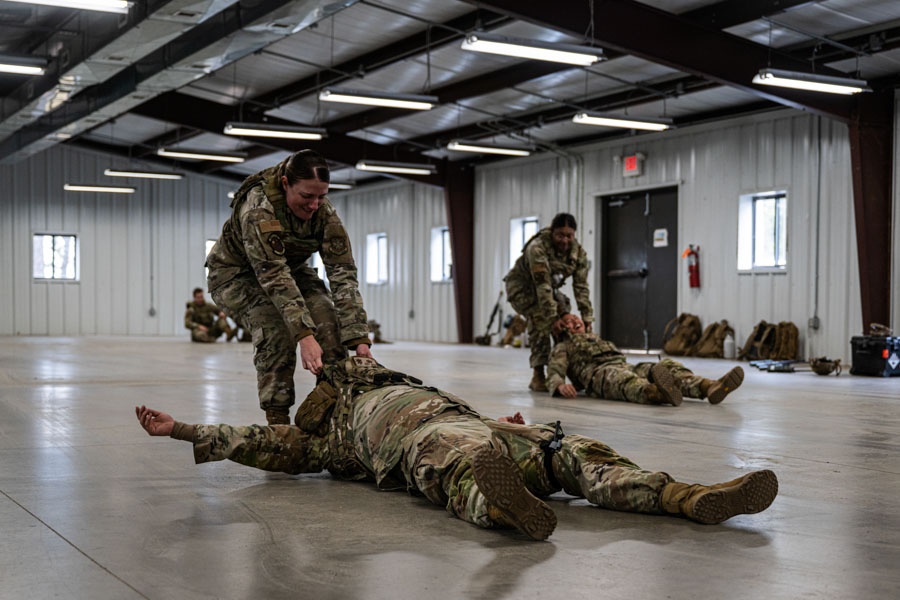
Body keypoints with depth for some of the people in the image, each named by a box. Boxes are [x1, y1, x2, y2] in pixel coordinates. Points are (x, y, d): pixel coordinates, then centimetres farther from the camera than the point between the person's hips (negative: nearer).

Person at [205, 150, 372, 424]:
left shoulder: (324, 212, -22)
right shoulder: (257, 207, -36)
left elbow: (343, 272, -26)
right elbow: (273, 275, -42)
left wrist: (359, 338, -35)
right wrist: (304, 335, -50)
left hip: (290, 268, 5)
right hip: (236, 273, -4)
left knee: (327, 317, -19)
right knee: (275, 327, -30)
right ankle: (277, 420, -19)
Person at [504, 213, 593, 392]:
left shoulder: (578, 252, -16)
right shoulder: (537, 248, -34)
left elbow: (581, 286, -16)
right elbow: (542, 285, -37)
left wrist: (587, 318, -23)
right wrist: (553, 317, -40)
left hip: (548, 288, 6)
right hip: (521, 286, -6)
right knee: (540, 320, -26)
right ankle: (538, 376, -23)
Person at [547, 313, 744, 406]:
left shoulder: (596, 338, 43)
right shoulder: (563, 348, 24)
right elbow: (554, 374, 7)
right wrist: (561, 386, -19)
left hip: (626, 366, 6)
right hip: (600, 374, -6)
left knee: (666, 366, -21)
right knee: (626, 380, -41)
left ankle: (709, 387, -49)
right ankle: (654, 393, -77)